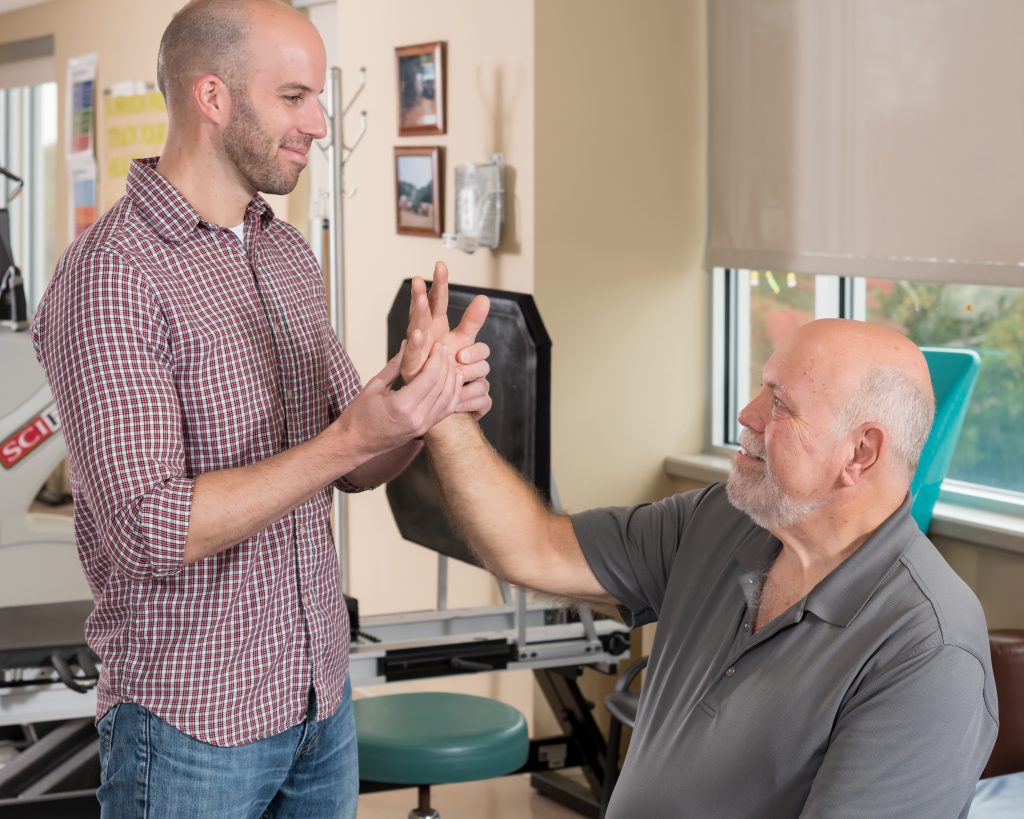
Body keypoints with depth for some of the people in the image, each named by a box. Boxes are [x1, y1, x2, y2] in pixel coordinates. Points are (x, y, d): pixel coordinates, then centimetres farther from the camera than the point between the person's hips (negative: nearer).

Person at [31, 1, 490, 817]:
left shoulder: (289, 254, 7)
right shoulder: (109, 277, -17)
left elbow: (354, 467, 9)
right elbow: (148, 530, -23)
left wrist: (428, 399, -12)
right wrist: (350, 437, -29)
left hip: (320, 694, 7)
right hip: (193, 724, -6)